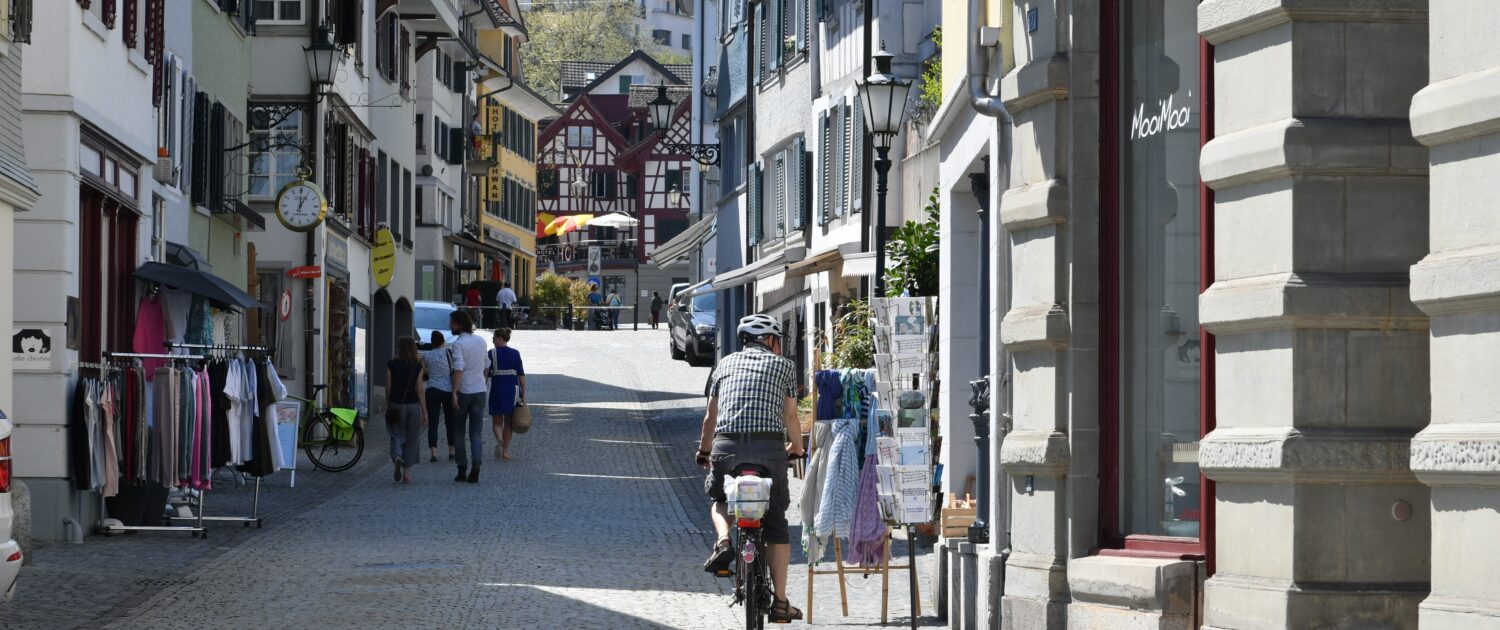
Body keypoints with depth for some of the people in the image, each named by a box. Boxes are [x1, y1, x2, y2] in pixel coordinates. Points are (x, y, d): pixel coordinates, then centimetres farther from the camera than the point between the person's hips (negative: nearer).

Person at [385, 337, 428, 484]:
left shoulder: (391, 365, -4)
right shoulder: (417, 366, -6)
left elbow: (388, 388, 0)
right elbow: (420, 390, -6)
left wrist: (387, 406, 13)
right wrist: (424, 411, -2)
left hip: (395, 405, 0)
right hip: (413, 406, 0)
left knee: (397, 436, 9)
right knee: (412, 439, 9)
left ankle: (397, 458, -21)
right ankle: (407, 472, 9)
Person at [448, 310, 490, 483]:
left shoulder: (459, 343, -11)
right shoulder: (481, 342, 9)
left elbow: (459, 368, -21)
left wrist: (454, 392, -24)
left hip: (463, 391, -5)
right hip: (480, 391, 5)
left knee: (459, 433, 8)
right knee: (476, 433, 3)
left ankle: (462, 469, 9)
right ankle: (476, 466, -11)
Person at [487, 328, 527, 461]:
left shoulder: (492, 354, -5)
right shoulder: (515, 353, 2)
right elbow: (521, 374, 0)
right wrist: (523, 393, 5)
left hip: (497, 388, -2)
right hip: (513, 388, 2)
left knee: (497, 421, 9)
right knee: (508, 421, 11)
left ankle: (499, 439, -21)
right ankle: (505, 450, 13)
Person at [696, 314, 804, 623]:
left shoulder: (726, 363, 21)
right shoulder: (784, 365, 16)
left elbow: (711, 416, 24)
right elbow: (791, 417, 18)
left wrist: (704, 452, 39)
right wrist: (796, 447, 37)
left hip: (726, 446, 1)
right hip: (769, 446, -1)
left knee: (720, 500, 29)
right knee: (776, 524, 9)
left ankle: (723, 540, -4)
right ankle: (780, 602, 8)